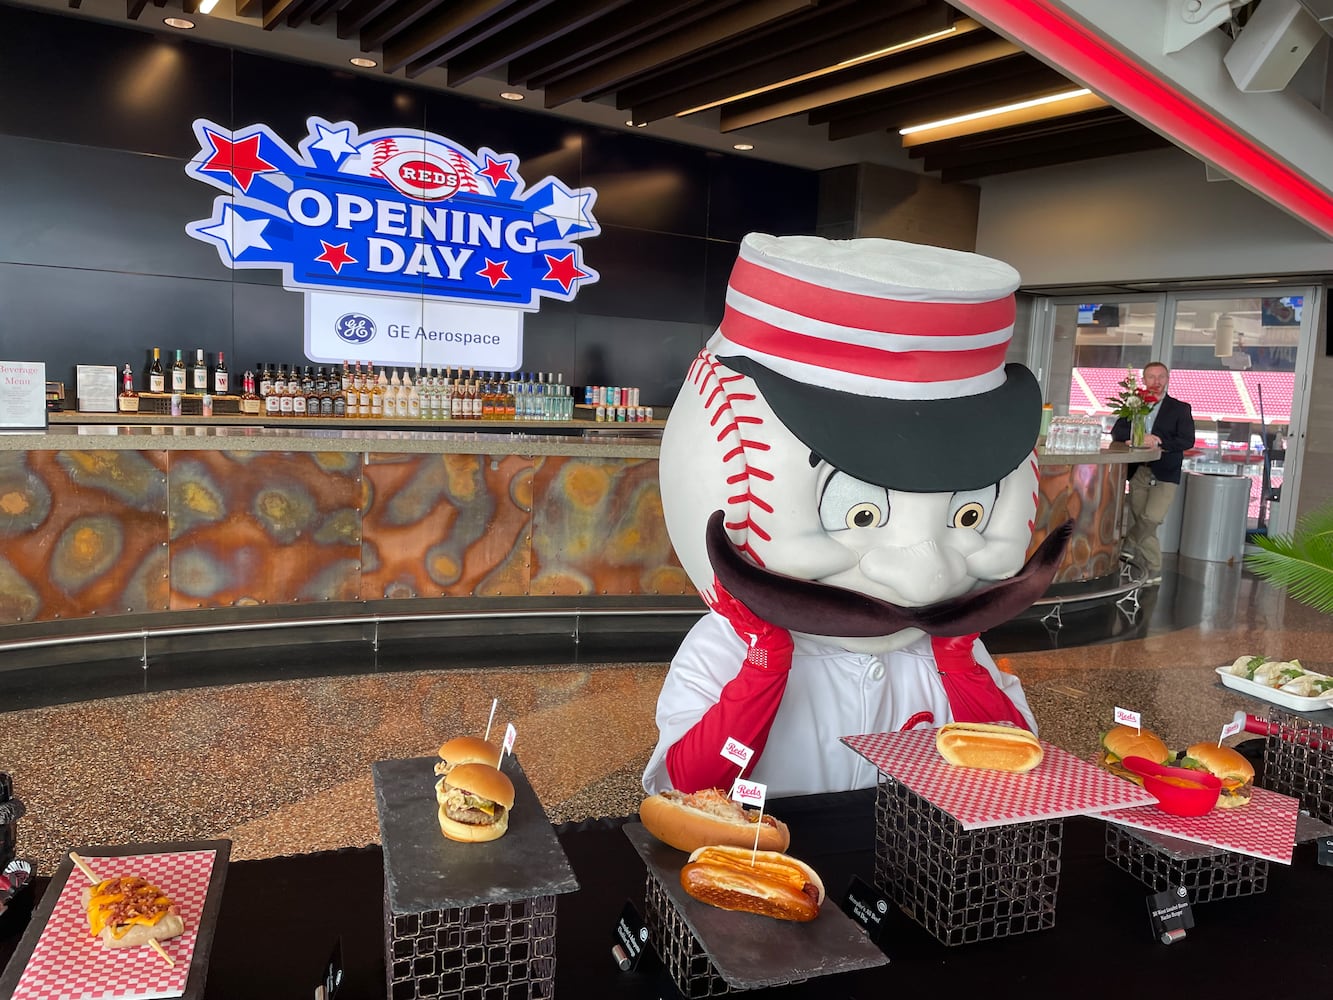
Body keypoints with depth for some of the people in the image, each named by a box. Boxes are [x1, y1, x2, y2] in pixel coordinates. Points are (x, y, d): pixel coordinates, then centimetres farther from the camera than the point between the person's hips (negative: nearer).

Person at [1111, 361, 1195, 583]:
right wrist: (1139, 437, -17)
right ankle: (1153, 570, 19)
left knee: (1152, 518, -19)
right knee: (1140, 521, 6)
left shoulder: (1180, 408, 4)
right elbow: (1116, 432, 1)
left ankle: (1128, 545, 3)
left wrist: (1158, 442, -18)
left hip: (1164, 474, -3)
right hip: (1138, 472, 3)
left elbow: (1187, 440, -6)